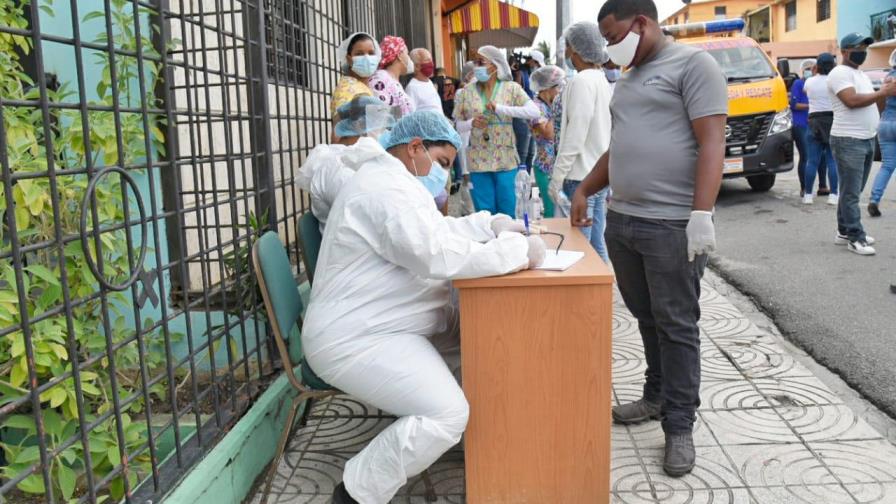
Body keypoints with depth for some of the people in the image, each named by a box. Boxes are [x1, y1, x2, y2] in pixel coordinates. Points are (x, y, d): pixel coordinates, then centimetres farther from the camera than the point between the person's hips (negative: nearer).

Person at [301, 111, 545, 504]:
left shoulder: (390, 181, 15)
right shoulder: (387, 189, -22)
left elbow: (435, 231, 21)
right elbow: (439, 256, -31)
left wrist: (489, 225, 8)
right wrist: (519, 250, -22)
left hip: (383, 324, 11)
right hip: (354, 339, -11)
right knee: (447, 414, -24)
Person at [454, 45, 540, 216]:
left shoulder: (511, 88, -1)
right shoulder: (467, 91, 4)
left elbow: (534, 112, -13)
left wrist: (501, 108, -20)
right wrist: (471, 123, -14)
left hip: (505, 160, -1)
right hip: (478, 161, 2)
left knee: (507, 213, 4)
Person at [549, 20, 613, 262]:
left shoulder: (582, 81, -15)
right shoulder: (601, 80, 14)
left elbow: (575, 137, -19)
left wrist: (556, 178, -14)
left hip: (582, 178, -9)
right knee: (597, 244, 13)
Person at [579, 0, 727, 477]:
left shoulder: (693, 63, -6)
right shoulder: (628, 78, 18)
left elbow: (712, 143, -14)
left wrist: (701, 213, -22)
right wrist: (584, 190, 24)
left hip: (672, 225, -7)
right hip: (620, 220, 8)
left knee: (676, 326, 1)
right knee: (647, 320, 17)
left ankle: (679, 426, 12)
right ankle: (656, 397, 33)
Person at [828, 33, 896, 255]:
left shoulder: (861, 74, 20)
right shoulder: (840, 73, -10)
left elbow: (869, 102, 21)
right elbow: (852, 101, -22)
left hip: (867, 139, 9)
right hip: (848, 141, -9)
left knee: (853, 192, 13)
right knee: (851, 193, -5)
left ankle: (844, 232, 21)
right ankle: (855, 237, -1)